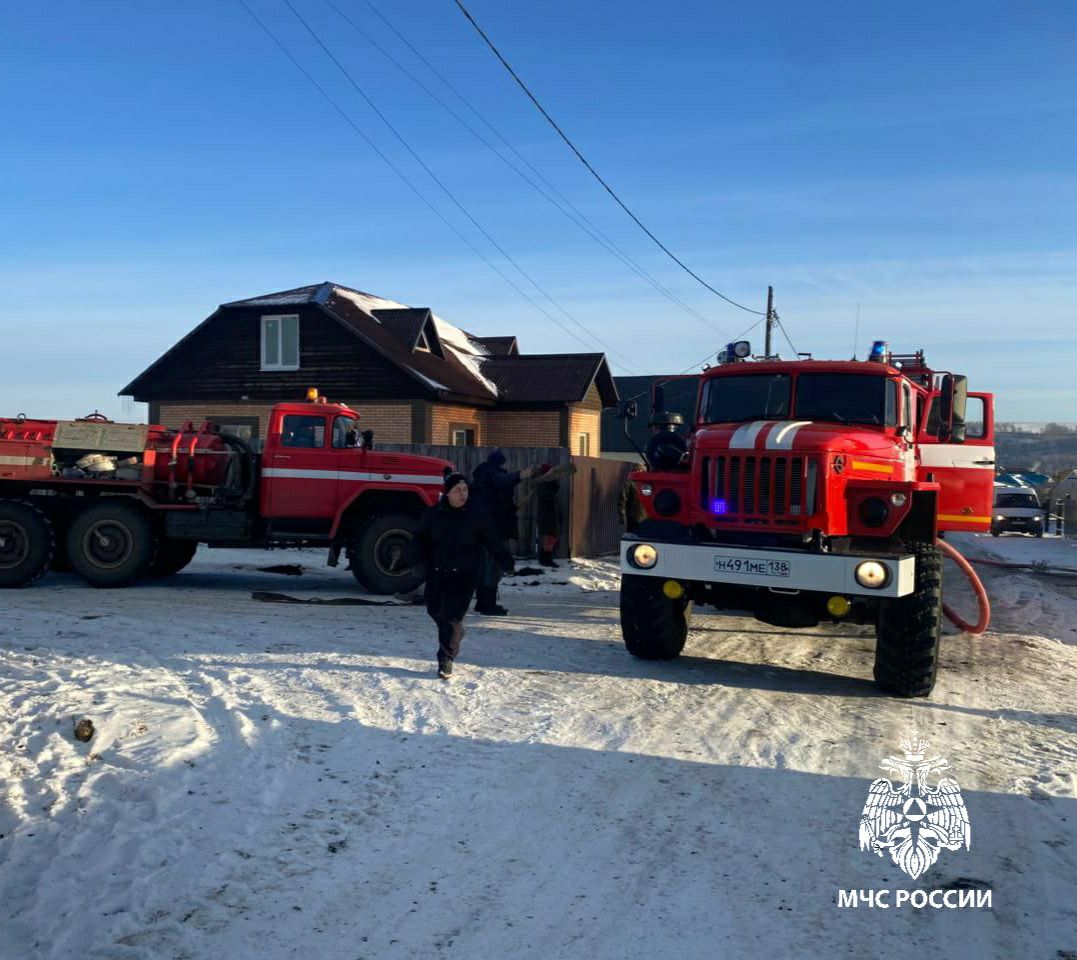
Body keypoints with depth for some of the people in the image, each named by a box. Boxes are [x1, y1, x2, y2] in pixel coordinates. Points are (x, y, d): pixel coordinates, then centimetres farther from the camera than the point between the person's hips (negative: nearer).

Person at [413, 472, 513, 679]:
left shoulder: (478, 516, -4)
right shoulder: (433, 514, 0)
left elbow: (493, 542, 2)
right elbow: (421, 539, 9)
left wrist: (507, 563, 0)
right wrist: (422, 560, -5)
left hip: (464, 575, -3)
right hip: (436, 573, 3)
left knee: (453, 616, -9)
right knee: (435, 610, 13)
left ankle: (446, 659, 1)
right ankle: (454, 635, 43)